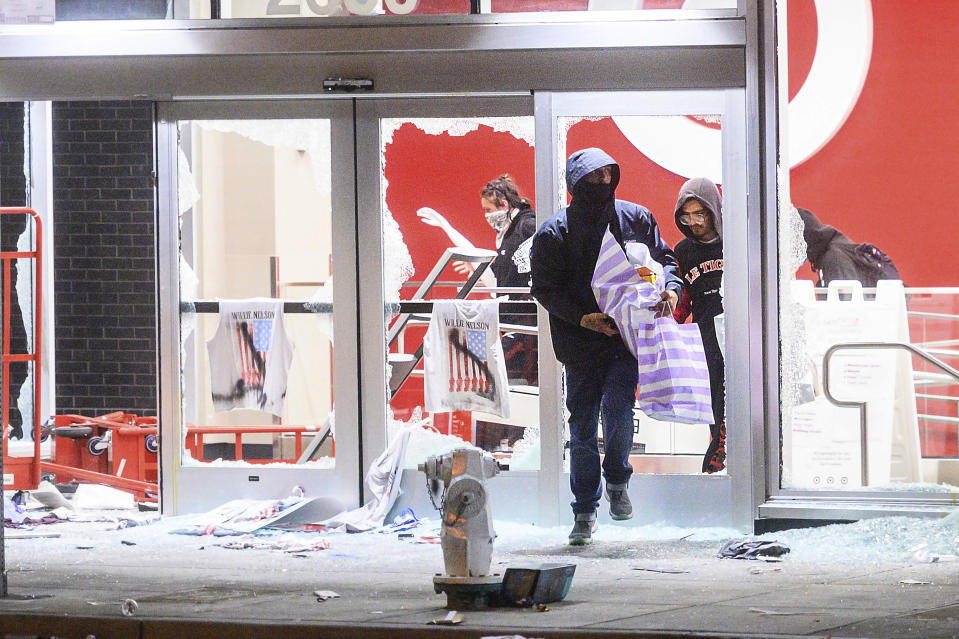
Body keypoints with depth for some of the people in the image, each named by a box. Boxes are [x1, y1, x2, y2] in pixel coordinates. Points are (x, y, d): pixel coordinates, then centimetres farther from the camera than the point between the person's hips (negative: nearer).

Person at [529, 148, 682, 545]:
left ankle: (618, 482, 9)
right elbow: (545, 288, -4)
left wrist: (670, 288, -7)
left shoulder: (635, 219, 6)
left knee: (618, 411, -19)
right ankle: (585, 512, 19)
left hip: (627, 337, 0)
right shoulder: (555, 233, -2)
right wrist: (583, 317, -17)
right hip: (581, 344, 0)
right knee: (583, 429, 6)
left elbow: (663, 258, 15)